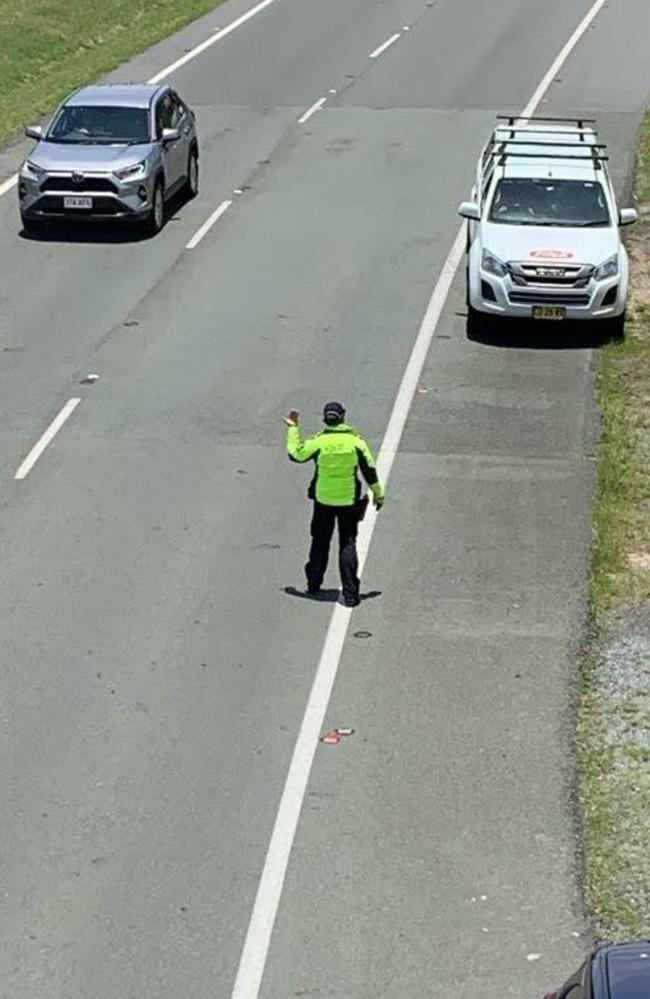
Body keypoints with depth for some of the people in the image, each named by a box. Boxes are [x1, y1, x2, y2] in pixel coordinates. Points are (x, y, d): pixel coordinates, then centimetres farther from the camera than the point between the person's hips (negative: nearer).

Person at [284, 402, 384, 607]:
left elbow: (296, 454, 3)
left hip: (323, 500, 0)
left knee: (320, 542, 17)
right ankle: (350, 593, -2)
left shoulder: (318, 442, -11)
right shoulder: (356, 442, -10)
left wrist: (293, 429, 13)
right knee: (348, 544, 4)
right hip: (349, 500, 0)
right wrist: (378, 495, 8)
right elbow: (370, 471, -4)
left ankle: (314, 584, 28)